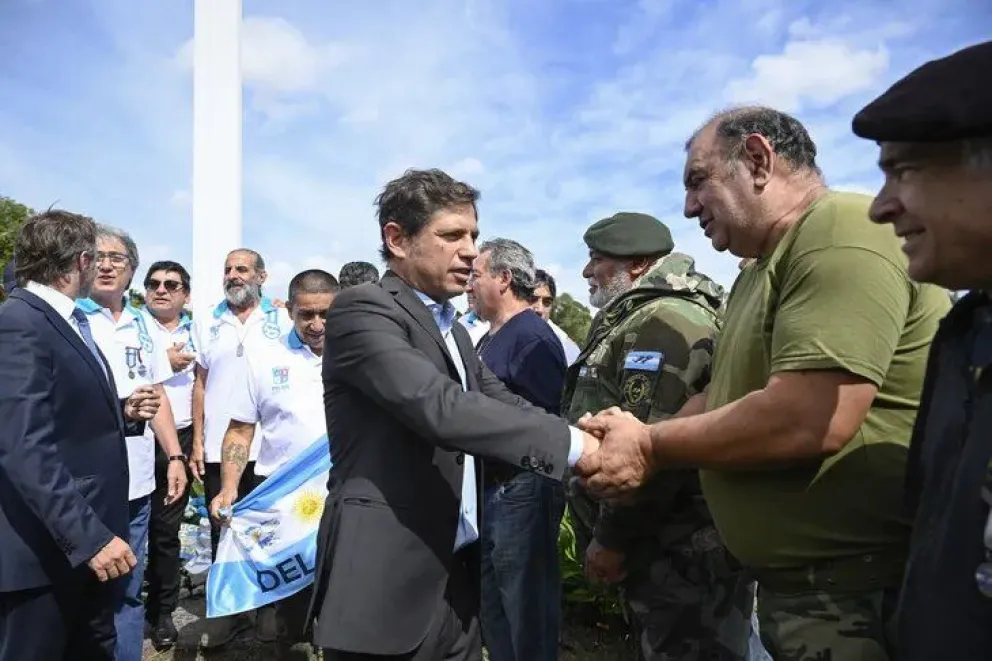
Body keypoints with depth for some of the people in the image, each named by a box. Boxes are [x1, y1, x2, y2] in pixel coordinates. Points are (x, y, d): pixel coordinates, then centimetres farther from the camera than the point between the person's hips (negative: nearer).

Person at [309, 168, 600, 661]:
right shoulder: (362, 310, -13)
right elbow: (440, 408, -26)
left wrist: (593, 434, -11)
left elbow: (506, 405, 7)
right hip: (388, 583, -8)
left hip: (455, 576, 8)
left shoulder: (452, 330, 15)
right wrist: (574, 445, -25)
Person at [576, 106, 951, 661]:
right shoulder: (762, 271, 14)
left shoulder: (841, 232, -19)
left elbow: (812, 420, -28)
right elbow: (730, 394, 15)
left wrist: (652, 448, -16)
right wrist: (641, 435, -3)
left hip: (860, 591, -9)